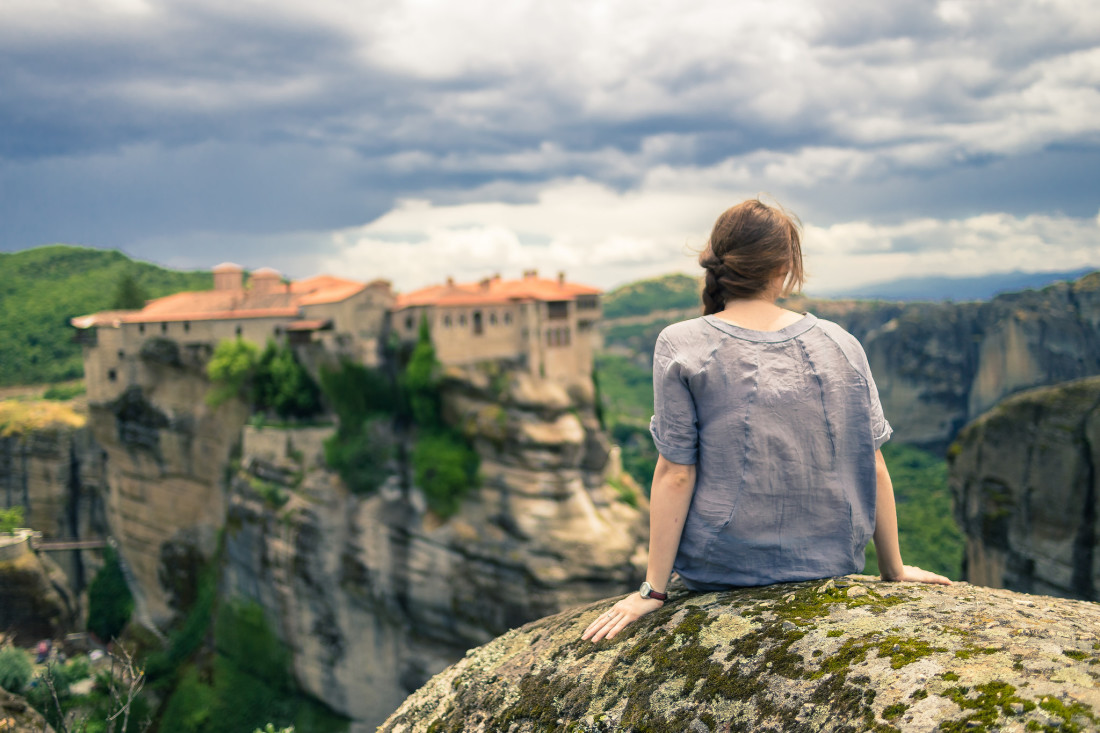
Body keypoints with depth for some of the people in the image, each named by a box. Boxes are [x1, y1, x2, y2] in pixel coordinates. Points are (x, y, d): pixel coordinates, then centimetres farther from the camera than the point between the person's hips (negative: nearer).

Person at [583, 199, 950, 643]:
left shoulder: (681, 346, -9)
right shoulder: (840, 344, -1)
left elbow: (676, 475, -11)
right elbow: (873, 468, 1)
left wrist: (653, 589, -5)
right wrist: (894, 569, 13)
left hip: (721, 569, -2)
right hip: (832, 564, 3)